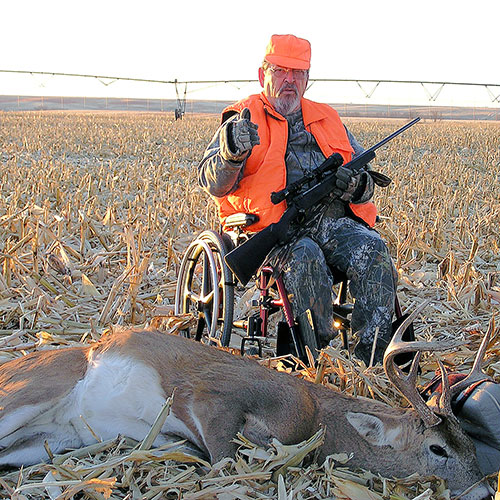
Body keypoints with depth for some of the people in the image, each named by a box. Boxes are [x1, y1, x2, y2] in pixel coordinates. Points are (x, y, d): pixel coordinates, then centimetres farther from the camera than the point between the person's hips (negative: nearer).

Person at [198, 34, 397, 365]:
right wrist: (233, 153, -26)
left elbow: (367, 175, 24)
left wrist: (356, 182, -3)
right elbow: (213, 184, -3)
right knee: (306, 258, -36)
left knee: (372, 249, -27)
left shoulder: (326, 119, 23)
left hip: (333, 221, 4)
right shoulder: (246, 121, 10)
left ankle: (373, 357, -24)